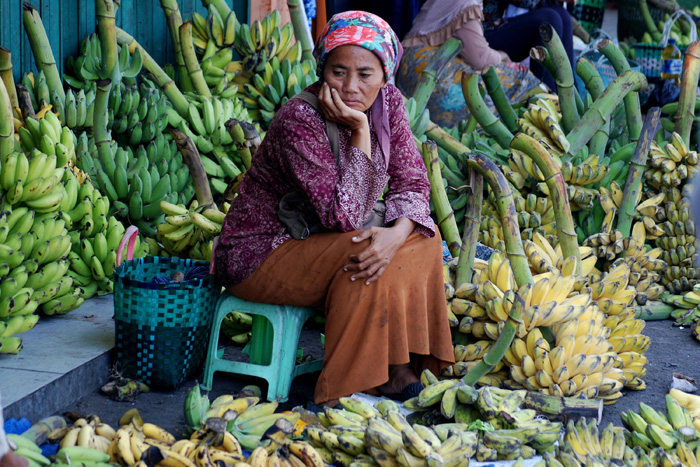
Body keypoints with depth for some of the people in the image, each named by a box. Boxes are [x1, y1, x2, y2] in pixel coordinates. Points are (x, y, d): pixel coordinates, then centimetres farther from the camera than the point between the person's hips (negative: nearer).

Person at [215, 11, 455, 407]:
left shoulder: (388, 102, -7)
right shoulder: (299, 120, -28)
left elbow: (412, 181, -6)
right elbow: (344, 216, -31)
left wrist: (397, 233, -27)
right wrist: (360, 130, -33)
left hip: (319, 242, 7)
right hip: (258, 254, -7)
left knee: (424, 236, -10)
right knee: (363, 251, -29)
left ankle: (398, 368, -6)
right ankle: (347, 393, -20)